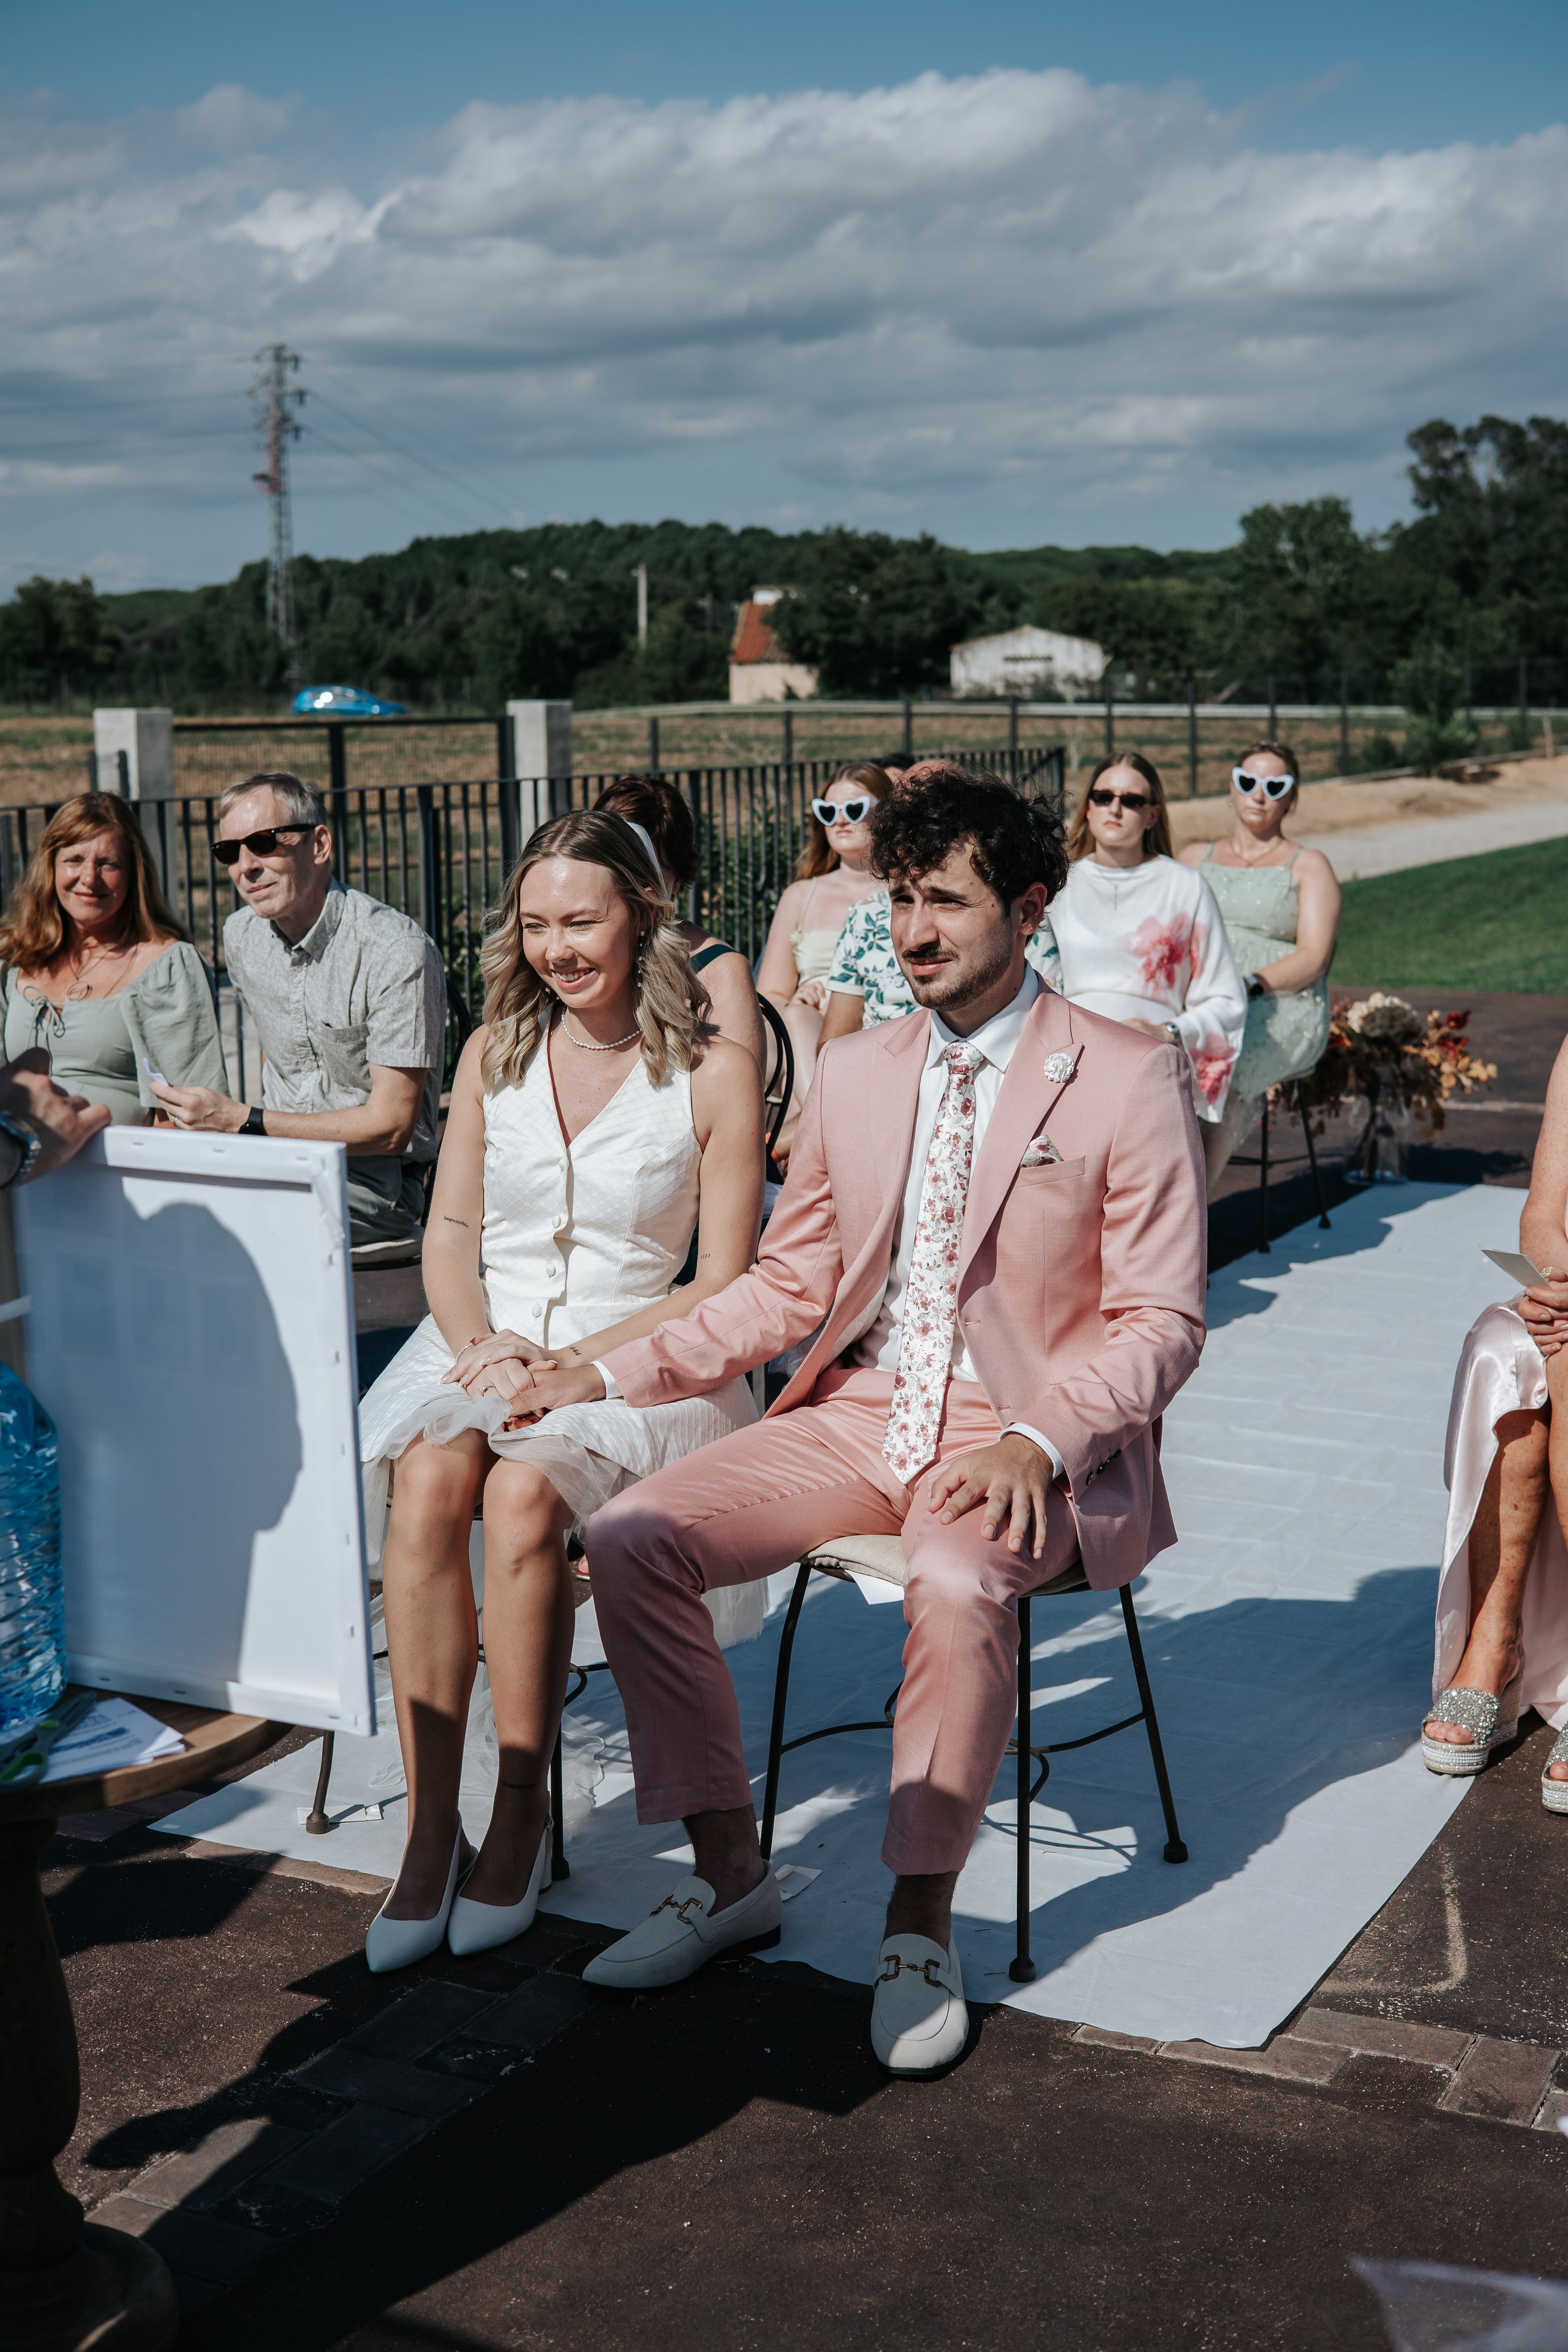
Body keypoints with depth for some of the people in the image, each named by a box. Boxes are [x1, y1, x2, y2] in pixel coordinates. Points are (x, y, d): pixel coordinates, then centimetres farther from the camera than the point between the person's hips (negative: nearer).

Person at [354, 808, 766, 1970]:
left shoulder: (715, 1070, -3)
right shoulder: (495, 1052, 11)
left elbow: (725, 1286, -4)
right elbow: (450, 1233, 11)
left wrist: (579, 1359, -15)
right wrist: (483, 1347, -9)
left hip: (635, 1354, -3)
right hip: (485, 1339, 3)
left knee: (522, 1492, -33)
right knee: (427, 1481, -29)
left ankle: (521, 1823, -17)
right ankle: (430, 1835, -23)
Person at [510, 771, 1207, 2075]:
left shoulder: (1130, 1077, -6)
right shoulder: (854, 1071, 10)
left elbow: (1161, 1321, -7)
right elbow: (791, 1286, 14)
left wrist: (1036, 1443, -24)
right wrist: (611, 1373, 4)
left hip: (1026, 1442, -5)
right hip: (858, 1416, 5)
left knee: (957, 1586, -37)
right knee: (631, 1538, -14)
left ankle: (922, 1922, -13)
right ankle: (731, 1872, 2)